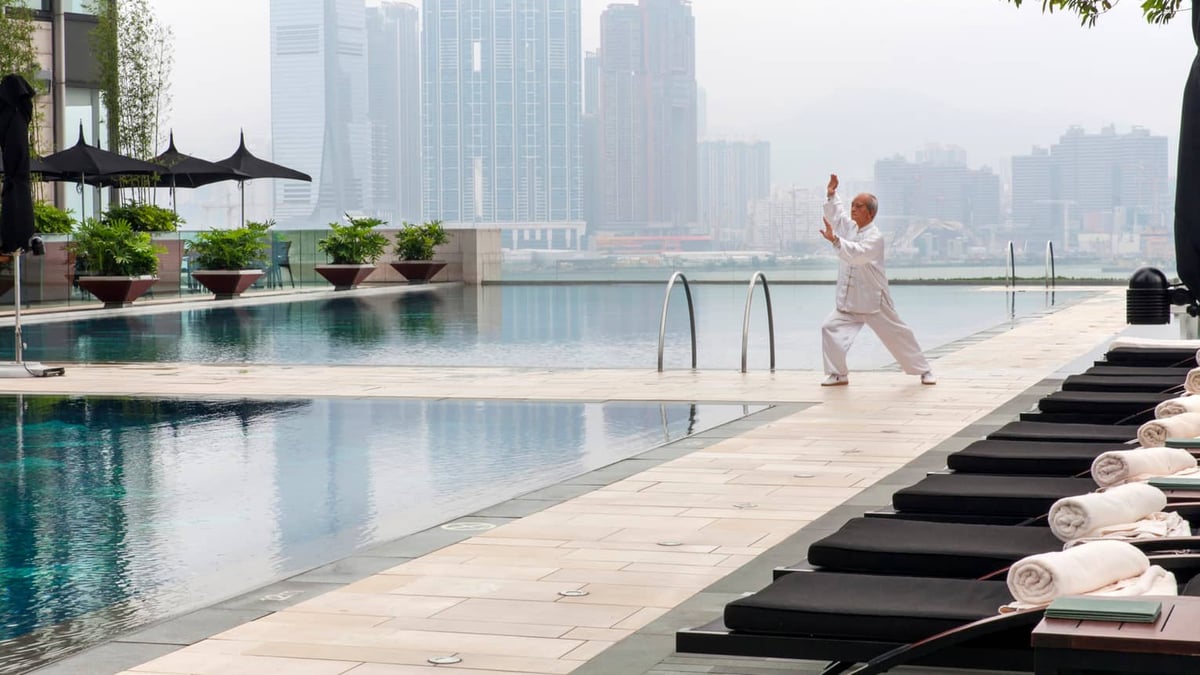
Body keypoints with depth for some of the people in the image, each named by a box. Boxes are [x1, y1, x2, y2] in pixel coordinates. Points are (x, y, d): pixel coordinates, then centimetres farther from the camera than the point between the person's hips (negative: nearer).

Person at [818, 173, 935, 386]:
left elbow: (858, 254, -35)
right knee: (830, 329, -10)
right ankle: (837, 373, 2)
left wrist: (835, 240, -47)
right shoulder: (850, 227, 5)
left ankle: (924, 370, 21)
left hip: (873, 300, -6)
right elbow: (836, 214, 23)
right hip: (848, 300, 6)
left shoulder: (874, 236, -18)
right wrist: (831, 194, 9)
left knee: (896, 335, 5)